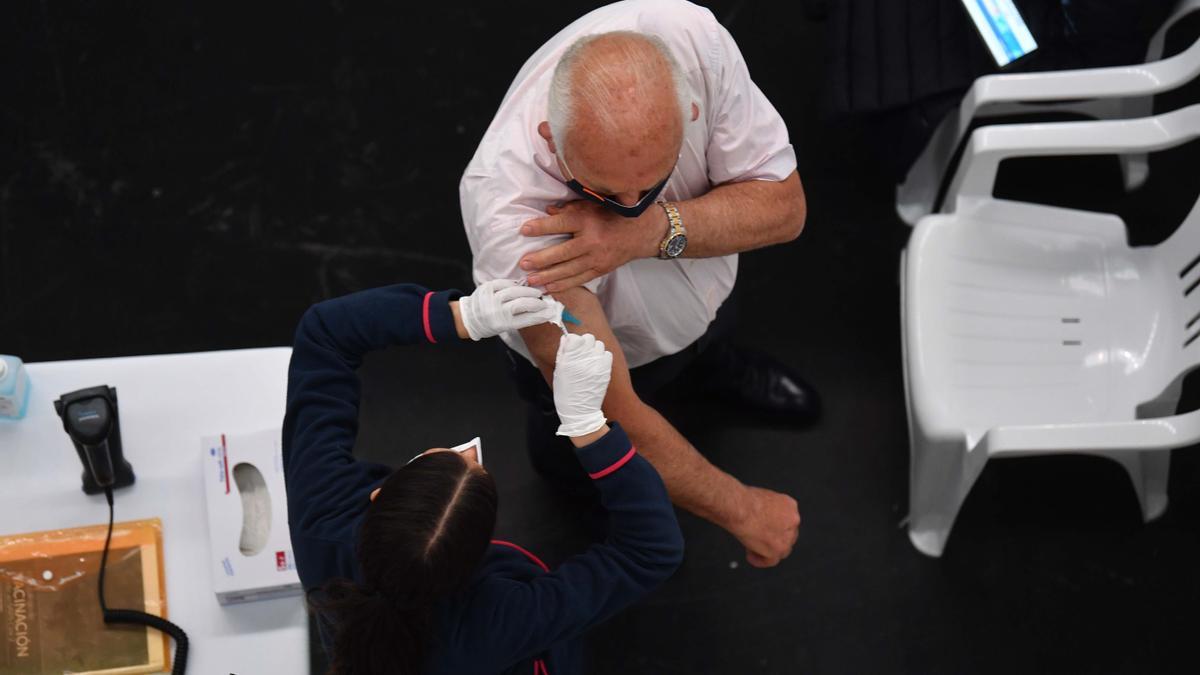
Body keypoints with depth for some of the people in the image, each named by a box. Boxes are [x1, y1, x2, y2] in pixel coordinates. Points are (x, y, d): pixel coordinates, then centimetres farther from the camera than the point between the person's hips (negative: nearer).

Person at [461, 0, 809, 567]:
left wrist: (651, 230, -46)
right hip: (595, 348, -3)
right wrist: (743, 510, -28)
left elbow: (783, 205, -27)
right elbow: (612, 418, -39)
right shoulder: (506, 216, -48)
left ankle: (711, 370, 65)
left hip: (706, 288, 4)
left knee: (711, 351, 34)